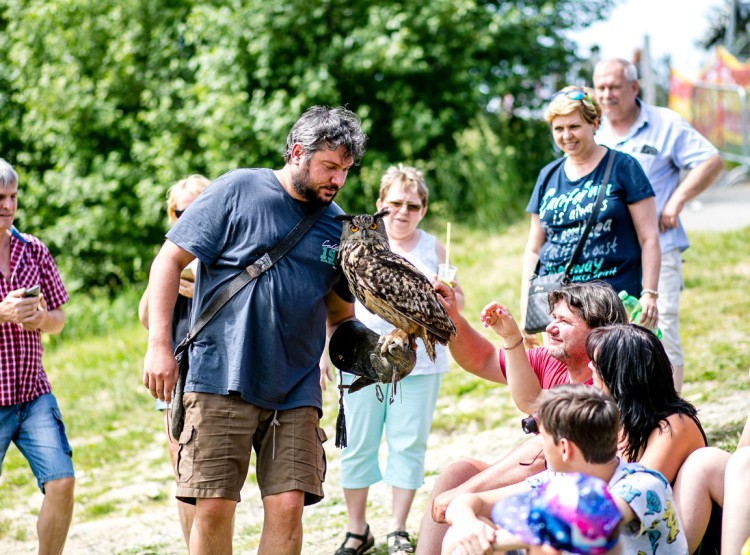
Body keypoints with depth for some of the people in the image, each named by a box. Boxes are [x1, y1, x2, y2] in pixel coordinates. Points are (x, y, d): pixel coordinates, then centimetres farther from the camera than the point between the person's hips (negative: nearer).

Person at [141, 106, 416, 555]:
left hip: (296, 392, 3)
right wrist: (159, 346, -10)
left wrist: (374, 348, -1)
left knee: (288, 507, -7)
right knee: (214, 508, -6)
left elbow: (341, 316, 20)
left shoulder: (337, 226, 11)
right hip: (222, 381, -3)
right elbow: (170, 261, -2)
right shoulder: (238, 192, -2)